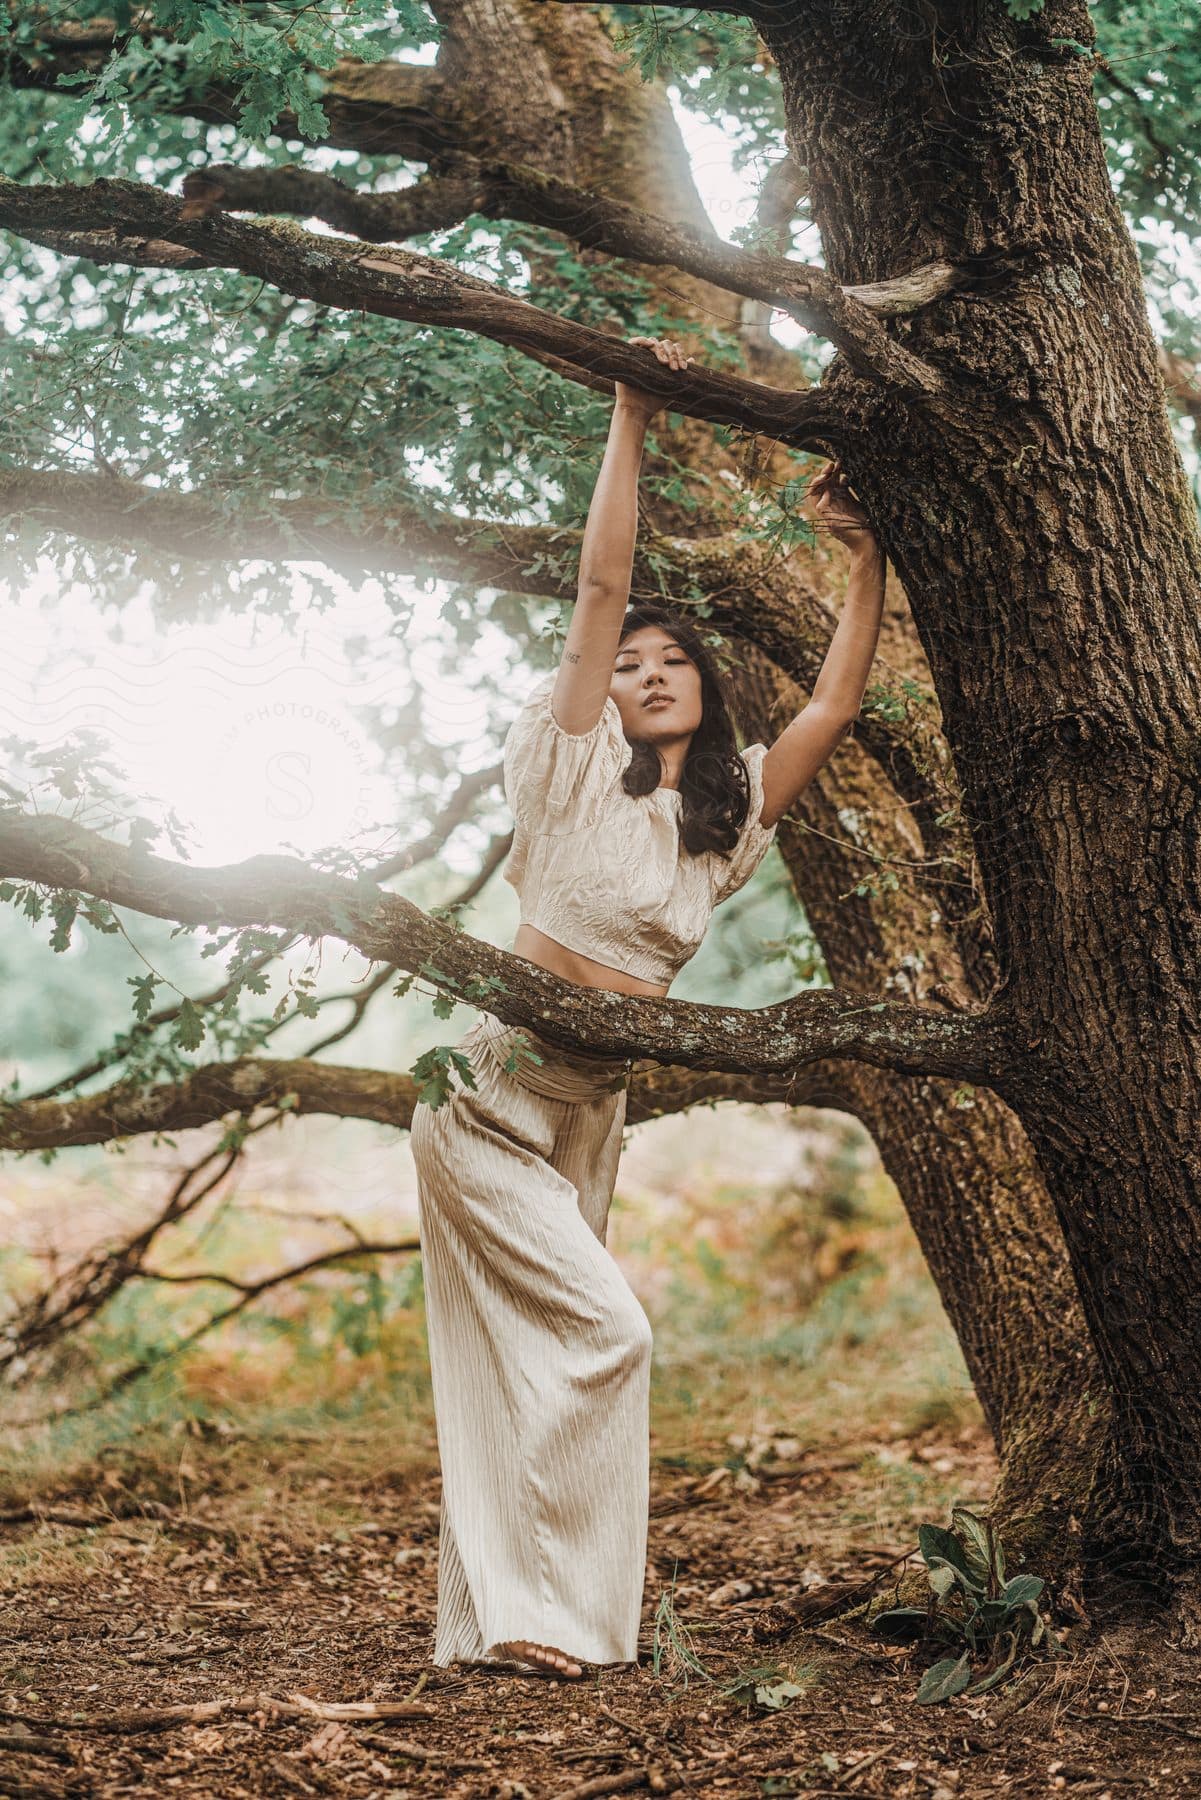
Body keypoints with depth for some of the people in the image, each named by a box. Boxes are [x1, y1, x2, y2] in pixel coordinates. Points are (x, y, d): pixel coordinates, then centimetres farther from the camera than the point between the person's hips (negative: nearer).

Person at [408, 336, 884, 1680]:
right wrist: (631, 416, -14)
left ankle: (496, 1617, 12)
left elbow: (834, 705, 12)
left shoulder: (730, 812, 11)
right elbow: (601, 583, -12)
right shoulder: (580, 769, -5)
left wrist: (864, 558, 9)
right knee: (603, 1329, -16)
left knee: (534, 1356, 7)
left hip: (587, 1118, 7)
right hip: (491, 1094, -6)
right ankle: (540, 1608, -9)